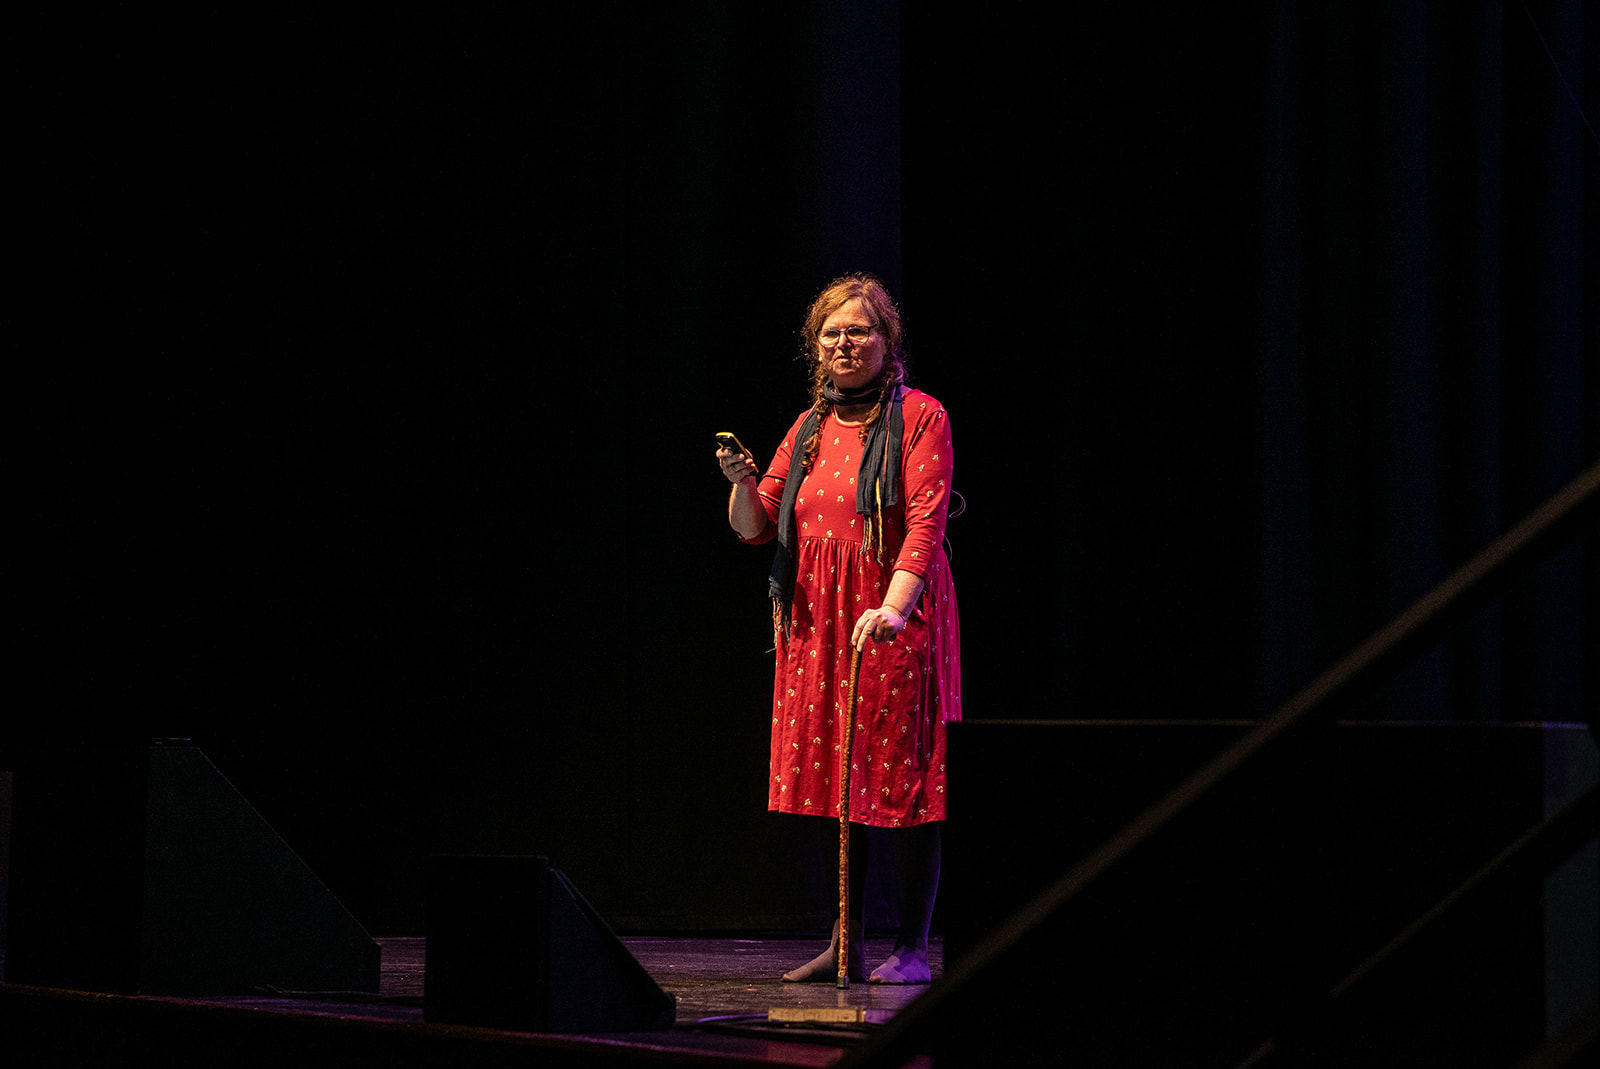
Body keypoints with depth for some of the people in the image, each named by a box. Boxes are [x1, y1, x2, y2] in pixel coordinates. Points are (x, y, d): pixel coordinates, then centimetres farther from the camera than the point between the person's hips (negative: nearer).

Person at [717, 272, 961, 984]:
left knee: (901, 779, -6)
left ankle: (912, 948, -2)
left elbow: (925, 521, -13)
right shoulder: (810, 429, 16)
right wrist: (742, 482, -7)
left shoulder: (918, 417, -1)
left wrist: (894, 607, -27)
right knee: (836, 778, 5)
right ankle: (843, 944, 10)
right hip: (818, 622, 5)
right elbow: (755, 527, 15)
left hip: (895, 623, -5)